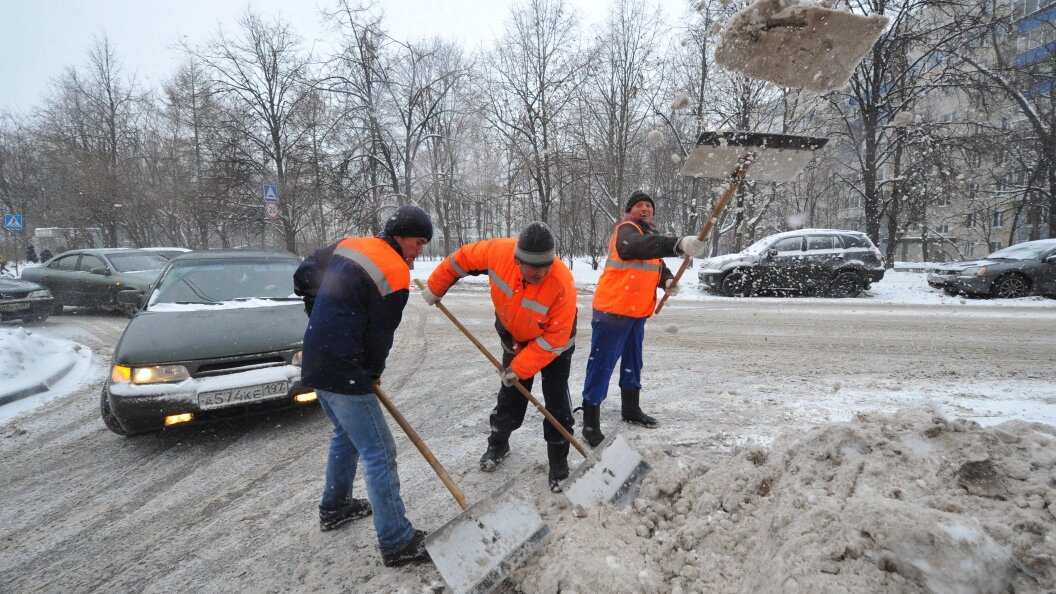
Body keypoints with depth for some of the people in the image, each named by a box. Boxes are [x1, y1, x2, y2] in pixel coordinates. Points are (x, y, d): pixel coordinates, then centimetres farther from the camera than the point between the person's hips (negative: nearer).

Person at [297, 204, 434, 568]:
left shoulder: (348, 245, 7)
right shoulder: (396, 274, -17)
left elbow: (304, 274, 16)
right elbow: (380, 335, -11)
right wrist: (374, 373, 8)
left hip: (317, 360, 9)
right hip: (344, 372, -9)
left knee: (346, 433, 27)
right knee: (379, 453, -2)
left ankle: (334, 508, 42)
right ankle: (397, 543, 6)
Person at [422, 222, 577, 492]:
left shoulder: (562, 283, -38)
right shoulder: (499, 251, -31)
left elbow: (554, 339, -29)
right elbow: (462, 258, -10)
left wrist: (520, 368, -26)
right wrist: (435, 287, -1)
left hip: (554, 345, -3)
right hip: (516, 341, 3)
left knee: (557, 404, -3)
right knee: (510, 399, 13)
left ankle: (558, 464, 15)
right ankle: (498, 445, 37)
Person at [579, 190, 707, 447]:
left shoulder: (652, 235, 17)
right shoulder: (625, 229, -12)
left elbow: (658, 267, 18)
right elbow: (639, 246, -35)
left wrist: (668, 280, -6)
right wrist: (678, 244, -49)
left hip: (638, 312, 9)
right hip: (612, 310, -9)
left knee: (633, 363, 21)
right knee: (602, 365, -7)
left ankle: (631, 409, 39)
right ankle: (590, 425, -1)